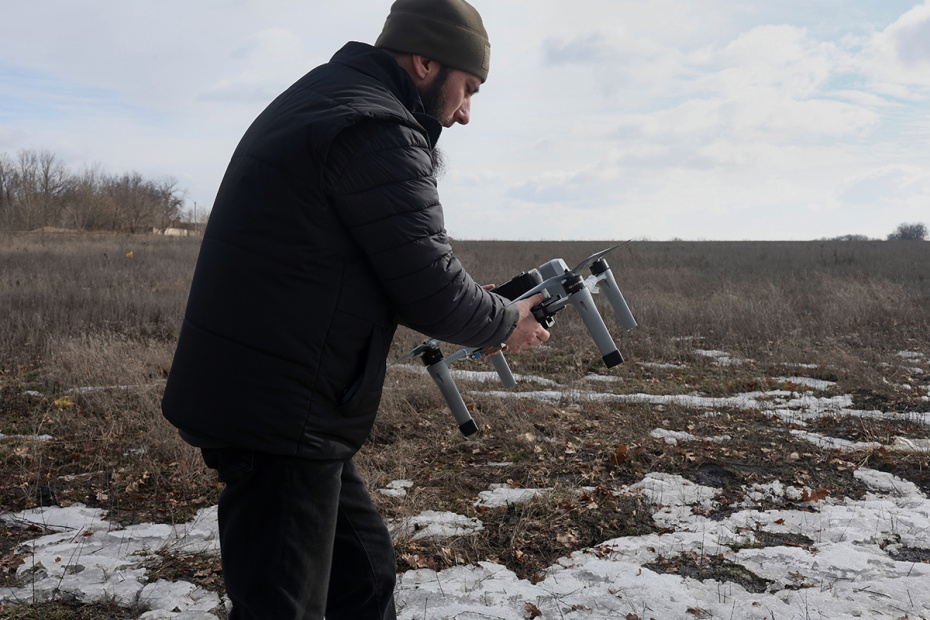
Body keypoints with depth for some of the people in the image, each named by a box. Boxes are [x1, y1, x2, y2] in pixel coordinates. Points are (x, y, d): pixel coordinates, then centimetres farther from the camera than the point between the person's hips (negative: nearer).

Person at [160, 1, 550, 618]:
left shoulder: (319, 98, 17)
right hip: (281, 416, -10)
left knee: (365, 570, 20)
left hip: (251, 398, 10)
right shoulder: (380, 131, -16)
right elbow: (432, 293, -16)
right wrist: (509, 322, 3)